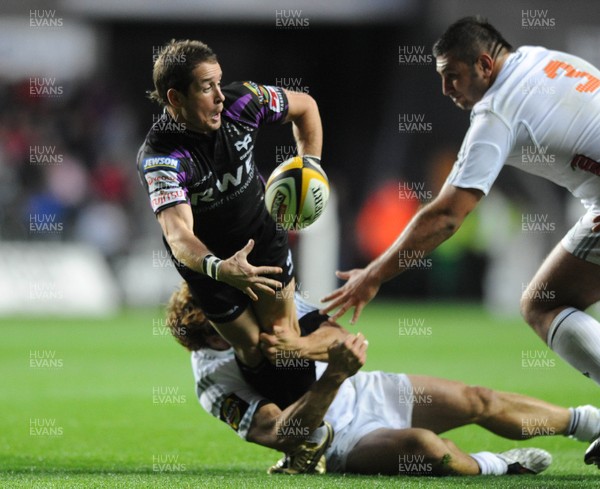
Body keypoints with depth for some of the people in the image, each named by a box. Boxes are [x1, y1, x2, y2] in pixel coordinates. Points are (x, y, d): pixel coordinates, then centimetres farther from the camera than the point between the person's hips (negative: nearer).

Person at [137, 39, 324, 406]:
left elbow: (305, 106, -1)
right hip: (206, 258, -3)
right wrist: (219, 269, -68)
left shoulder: (240, 102, -23)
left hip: (262, 234, 3)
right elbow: (178, 235, -50)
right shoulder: (159, 157, -37)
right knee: (252, 348, 2)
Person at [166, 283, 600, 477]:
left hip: (368, 393, 7)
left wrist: (300, 346, -34)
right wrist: (335, 376, -45)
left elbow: (334, 334, -11)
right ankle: (492, 466, -2)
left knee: (479, 401, 7)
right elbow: (283, 434, -31)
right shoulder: (216, 381, -21)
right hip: (340, 443, -7)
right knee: (423, 445, -34)